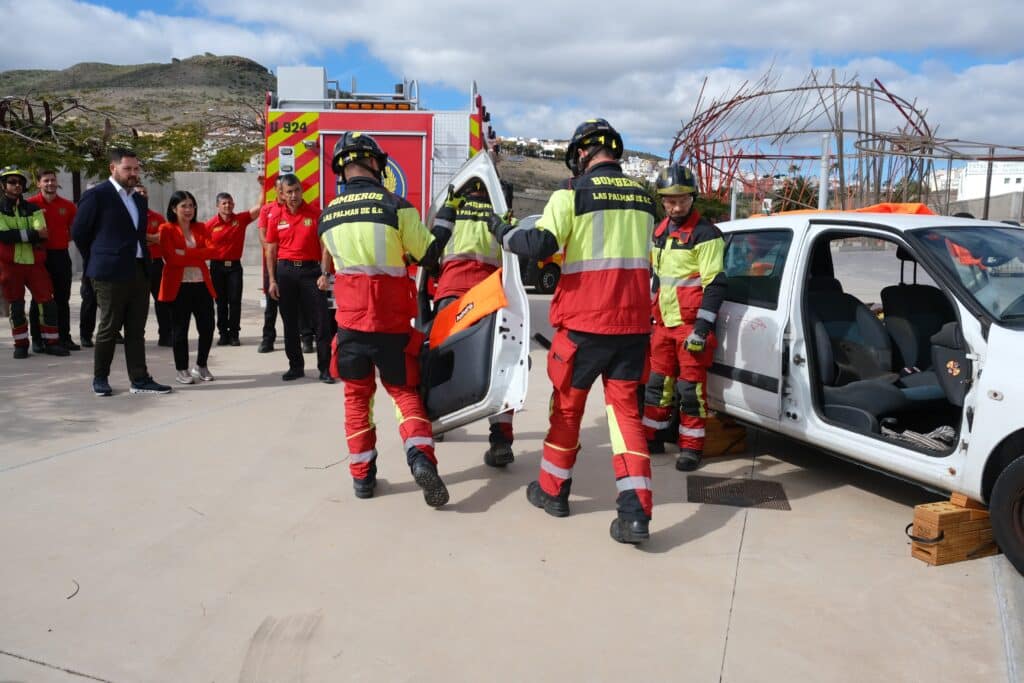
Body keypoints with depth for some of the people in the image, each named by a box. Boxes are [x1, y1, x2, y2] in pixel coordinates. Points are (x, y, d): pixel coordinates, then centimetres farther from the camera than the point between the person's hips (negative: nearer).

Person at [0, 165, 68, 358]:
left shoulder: (32, 209, 11)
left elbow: (43, 235, -5)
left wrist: (16, 235, -15)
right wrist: (33, 234, -16)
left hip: (34, 262, 2)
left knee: (48, 302, -2)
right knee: (16, 306, 4)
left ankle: (51, 342, 9)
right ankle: (21, 345, 15)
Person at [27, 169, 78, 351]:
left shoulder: (67, 205, 7)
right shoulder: (30, 204, -2)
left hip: (61, 255, 3)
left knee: (63, 299, 8)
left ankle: (64, 337, 15)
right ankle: (37, 340, 10)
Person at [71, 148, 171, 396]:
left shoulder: (139, 199, 15)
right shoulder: (96, 195, -6)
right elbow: (78, 232, 0)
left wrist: (145, 261, 11)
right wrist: (96, 261, 7)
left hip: (140, 272, 6)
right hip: (111, 273, -6)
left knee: (136, 330, 7)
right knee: (109, 328, 3)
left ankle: (139, 380, 11)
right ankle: (100, 379, 17)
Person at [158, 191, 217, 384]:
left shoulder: (200, 228, 12)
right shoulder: (166, 229, -1)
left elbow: (212, 250, -4)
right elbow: (172, 257, -13)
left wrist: (187, 253, -15)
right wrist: (199, 256, -10)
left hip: (202, 284, 4)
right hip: (179, 286, -4)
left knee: (207, 327, 4)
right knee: (180, 329, 4)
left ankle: (201, 366, 23)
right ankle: (182, 370, 15)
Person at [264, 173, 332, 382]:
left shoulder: (315, 214, -2)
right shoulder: (276, 217, 4)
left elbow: (324, 246, -2)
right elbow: (271, 251, 7)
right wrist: (272, 281, 2)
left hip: (310, 270, -2)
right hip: (285, 271, 2)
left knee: (321, 320, -4)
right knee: (290, 322, 9)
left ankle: (325, 368, 3)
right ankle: (295, 366, 20)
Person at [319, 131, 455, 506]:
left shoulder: (328, 215, 4)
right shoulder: (396, 206, -10)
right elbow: (428, 255, -7)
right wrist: (445, 218, 7)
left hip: (350, 321, 3)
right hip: (392, 322, -2)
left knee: (357, 395, 15)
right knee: (404, 391, 10)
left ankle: (362, 475, 18)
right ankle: (420, 456, -12)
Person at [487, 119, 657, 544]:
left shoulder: (573, 194, -8)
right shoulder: (642, 197, 11)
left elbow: (540, 245, -19)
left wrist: (502, 231, 0)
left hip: (584, 322, -4)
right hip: (632, 322, 4)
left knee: (567, 406, 13)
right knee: (625, 407, 6)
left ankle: (553, 491, 28)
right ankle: (635, 511, -4)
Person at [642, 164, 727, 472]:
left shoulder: (705, 234, -12)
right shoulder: (661, 231, 12)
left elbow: (715, 285, -16)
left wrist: (702, 328, -21)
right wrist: (651, 316, 21)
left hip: (690, 324, -7)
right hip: (664, 322, 7)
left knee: (690, 387, -2)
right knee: (657, 382, 13)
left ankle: (691, 447, 9)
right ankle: (651, 436, 25)